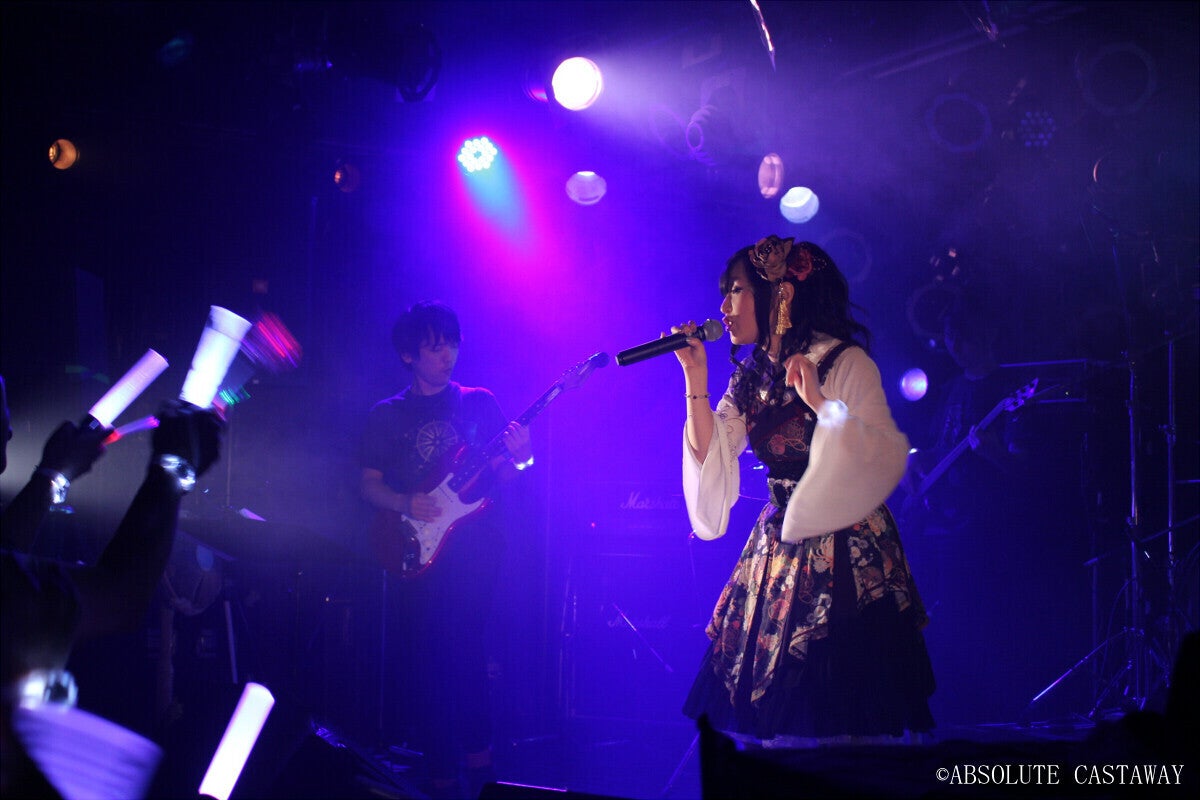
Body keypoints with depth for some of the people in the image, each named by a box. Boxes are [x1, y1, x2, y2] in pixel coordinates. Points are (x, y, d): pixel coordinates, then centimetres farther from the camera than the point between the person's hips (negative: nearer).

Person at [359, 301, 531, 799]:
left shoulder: (479, 402, 13)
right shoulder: (386, 415, 12)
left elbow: (503, 476, 10)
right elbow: (369, 486, 10)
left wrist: (514, 458, -13)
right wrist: (407, 505, -9)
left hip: (473, 546, -1)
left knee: (464, 647, -11)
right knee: (422, 660, -3)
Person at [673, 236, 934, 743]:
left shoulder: (846, 364, -9)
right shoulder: (751, 377, 12)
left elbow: (887, 455, -19)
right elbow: (711, 455, 4)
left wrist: (819, 402, -25)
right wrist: (695, 378, -2)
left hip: (843, 548, -6)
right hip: (776, 546, 6)